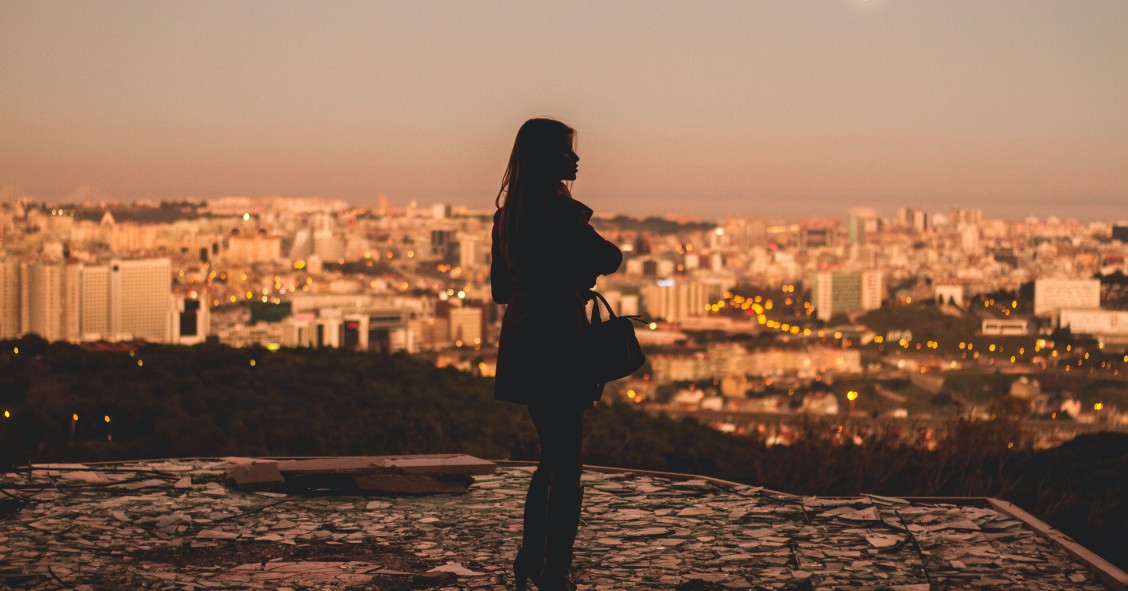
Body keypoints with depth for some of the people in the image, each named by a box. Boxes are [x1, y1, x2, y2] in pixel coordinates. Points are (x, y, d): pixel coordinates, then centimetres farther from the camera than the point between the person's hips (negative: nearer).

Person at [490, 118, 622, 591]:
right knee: (565, 463, -1)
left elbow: (500, 289, 18)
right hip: (557, 342, -8)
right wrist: (584, 273, 9)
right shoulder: (559, 211, -14)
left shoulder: (508, 214, 12)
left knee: (553, 456, 20)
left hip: (522, 342, 8)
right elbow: (610, 259, -12)